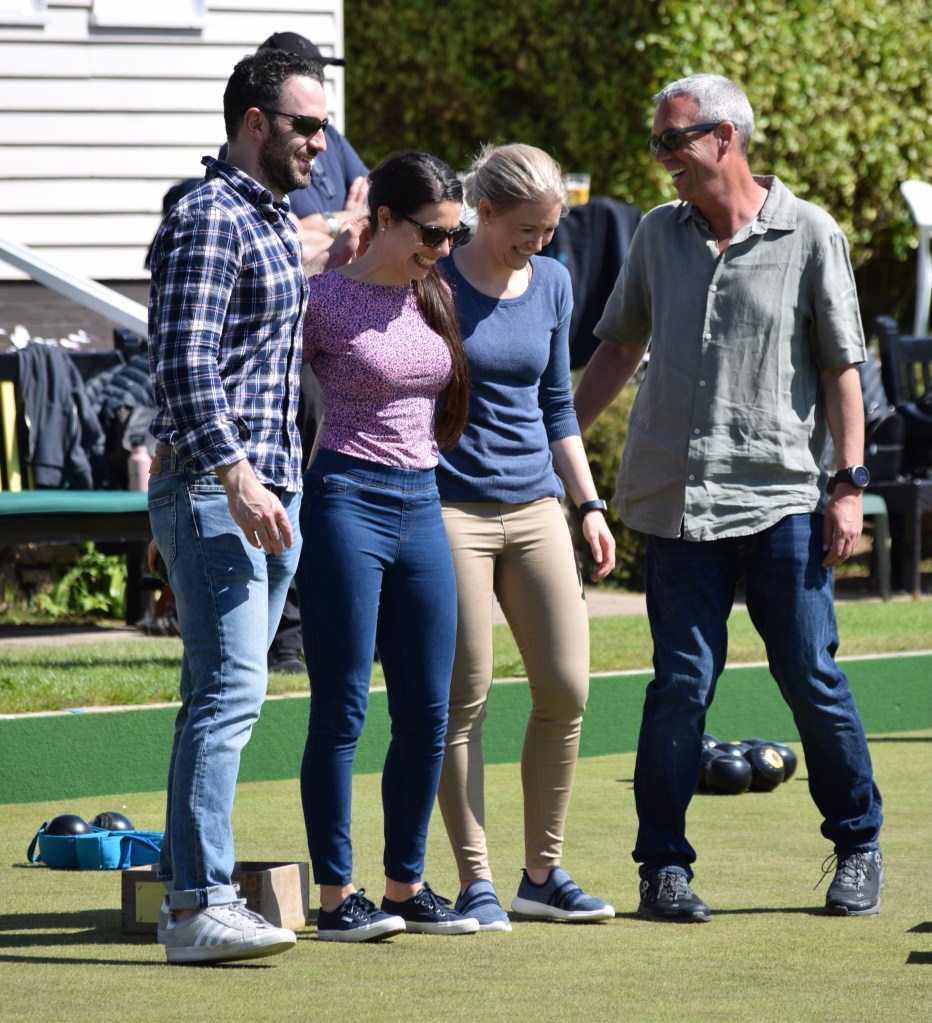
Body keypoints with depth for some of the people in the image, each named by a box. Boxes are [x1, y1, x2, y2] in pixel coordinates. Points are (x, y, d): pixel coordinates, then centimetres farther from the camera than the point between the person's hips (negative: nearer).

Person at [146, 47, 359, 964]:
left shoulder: (273, 224, 18)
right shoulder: (208, 220, -12)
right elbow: (184, 366, -20)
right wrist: (234, 479, -25)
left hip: (268, 490, 10)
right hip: (212, 488, -10)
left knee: (226, 692, 10)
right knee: (230, 689, -16)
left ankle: (188, 889, 14)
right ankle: (199, 906, -19)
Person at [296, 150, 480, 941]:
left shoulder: (437, 300, 12)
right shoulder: (326, 301, -6)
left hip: (421, 509, 6)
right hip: (346, 502, -6)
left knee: (428, 714, 6)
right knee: (341, 712, -3)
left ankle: (407, 886, 17)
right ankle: (337, 896, 2)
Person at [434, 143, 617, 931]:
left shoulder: (552, 284, 11)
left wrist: (588, 502, 16)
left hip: (535, 509, 5)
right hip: (450, 510, -5)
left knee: (566, 690, 1)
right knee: (464, 699, -3)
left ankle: (543, 873, 13)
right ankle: (476, 883, 3)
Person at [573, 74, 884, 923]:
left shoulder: (810, 235, 0)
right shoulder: (659, 234, 11)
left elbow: (842, 367, 0)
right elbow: (618, 347, 20)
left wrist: (849, 483, -5)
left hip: (782, 498, -2)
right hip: (676, 498, 3)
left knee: (812, 678, 0)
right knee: (682, 683, -1)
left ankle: (858, 846, 17)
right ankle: (664, 865, 6)